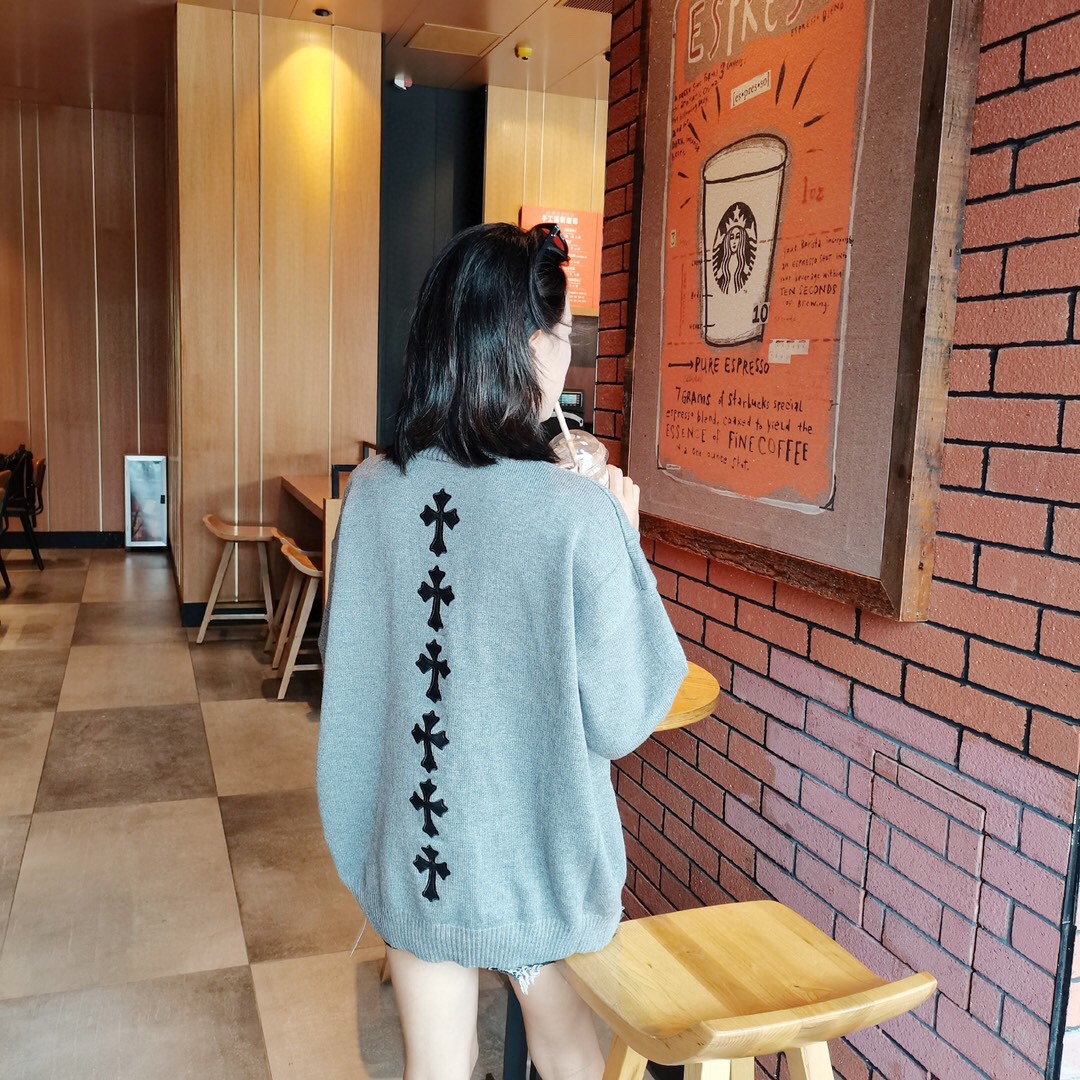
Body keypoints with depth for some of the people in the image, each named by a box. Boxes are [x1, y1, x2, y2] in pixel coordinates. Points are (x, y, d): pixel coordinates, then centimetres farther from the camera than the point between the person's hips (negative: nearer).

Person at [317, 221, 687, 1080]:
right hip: (537, 857, -3)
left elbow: (349, 673, 2)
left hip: (413, 847, 3)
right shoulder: (580, 516, -24)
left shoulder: (371, 493, -10)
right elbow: (620, 718, -13)